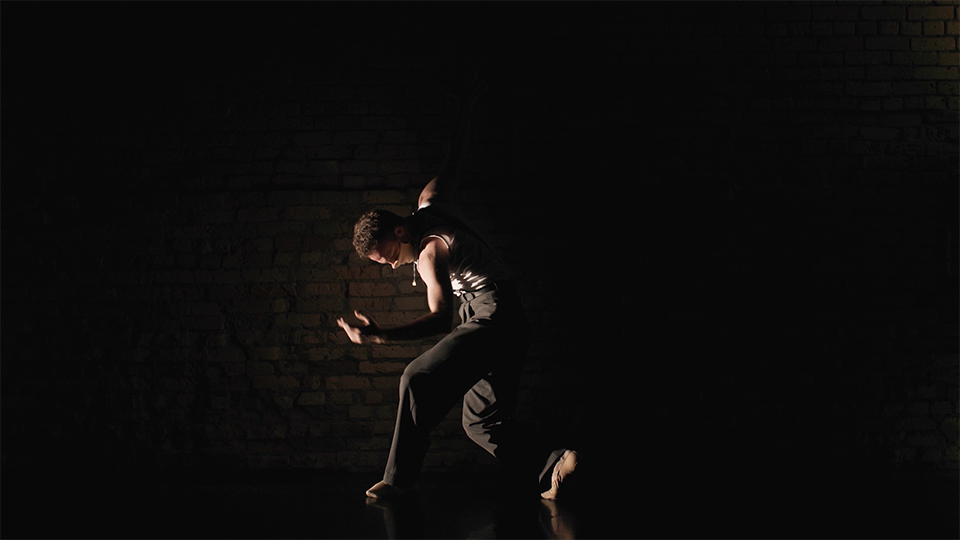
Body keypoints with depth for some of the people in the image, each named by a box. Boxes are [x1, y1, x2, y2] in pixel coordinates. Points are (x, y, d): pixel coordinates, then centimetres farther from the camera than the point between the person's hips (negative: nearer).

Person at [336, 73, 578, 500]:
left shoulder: (430, 252, -18)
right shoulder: (430, 202, 8)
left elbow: (441, 319, -29)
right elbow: (452, 162, 23)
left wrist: (380, 336, -39)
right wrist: (466, 109, 38)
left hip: (494, 319, -11)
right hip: (508, 327, 11)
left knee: (419, 379, -18)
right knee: (482, 422, 8)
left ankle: (399, 478, -14)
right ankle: (553, 465, -4)